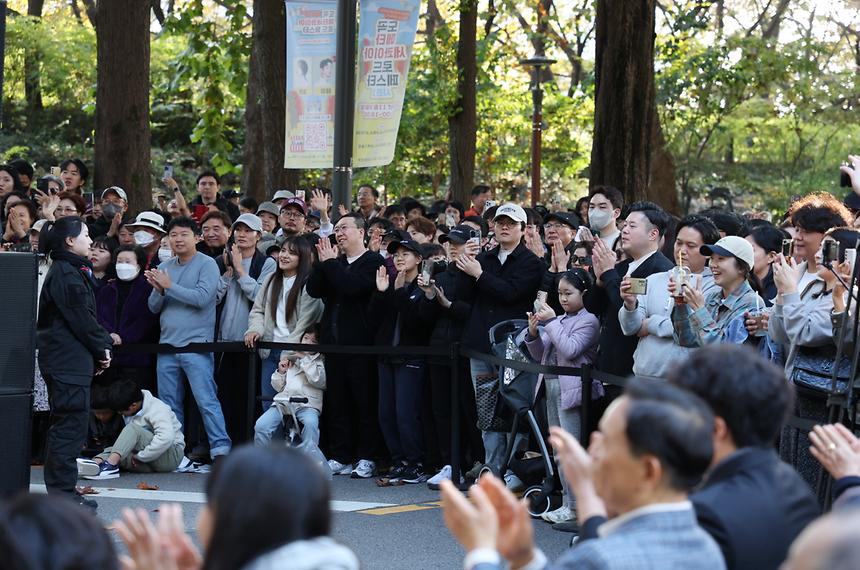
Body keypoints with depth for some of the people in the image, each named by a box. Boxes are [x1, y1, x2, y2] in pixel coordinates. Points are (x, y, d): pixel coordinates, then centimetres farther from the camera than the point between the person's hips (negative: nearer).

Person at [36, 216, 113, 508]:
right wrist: (101, 348, -5)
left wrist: (100, 345, 6)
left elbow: (85, 316, 16)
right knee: (70, 425, -7)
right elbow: (81, 319, -16)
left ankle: (61, 491, 17)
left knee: (66, 426, 13)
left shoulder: (71, 270, 17)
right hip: (69, 360, -11)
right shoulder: (66, 273, -14)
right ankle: (63, 491, -5)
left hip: (66, 359, 11)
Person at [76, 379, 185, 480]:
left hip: (172, 455, -8)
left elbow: (166, 438, -34)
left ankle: (110, 463, -51)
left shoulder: (157, 410, -18)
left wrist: (140, 456, -28)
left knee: (133, 429, -29)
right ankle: (97, 463, -53)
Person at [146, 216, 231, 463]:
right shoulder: (164, 267, 15)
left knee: (206, 400, -12)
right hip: (167, 344, 7)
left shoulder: (207, 264, -3)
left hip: (196, 344, -6)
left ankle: (221, 448, -12)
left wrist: (169, 286, -13)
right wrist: (158, 290, -8)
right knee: (169, 404, 9)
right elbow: (154, 307, 14)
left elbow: (202, 298, -18)